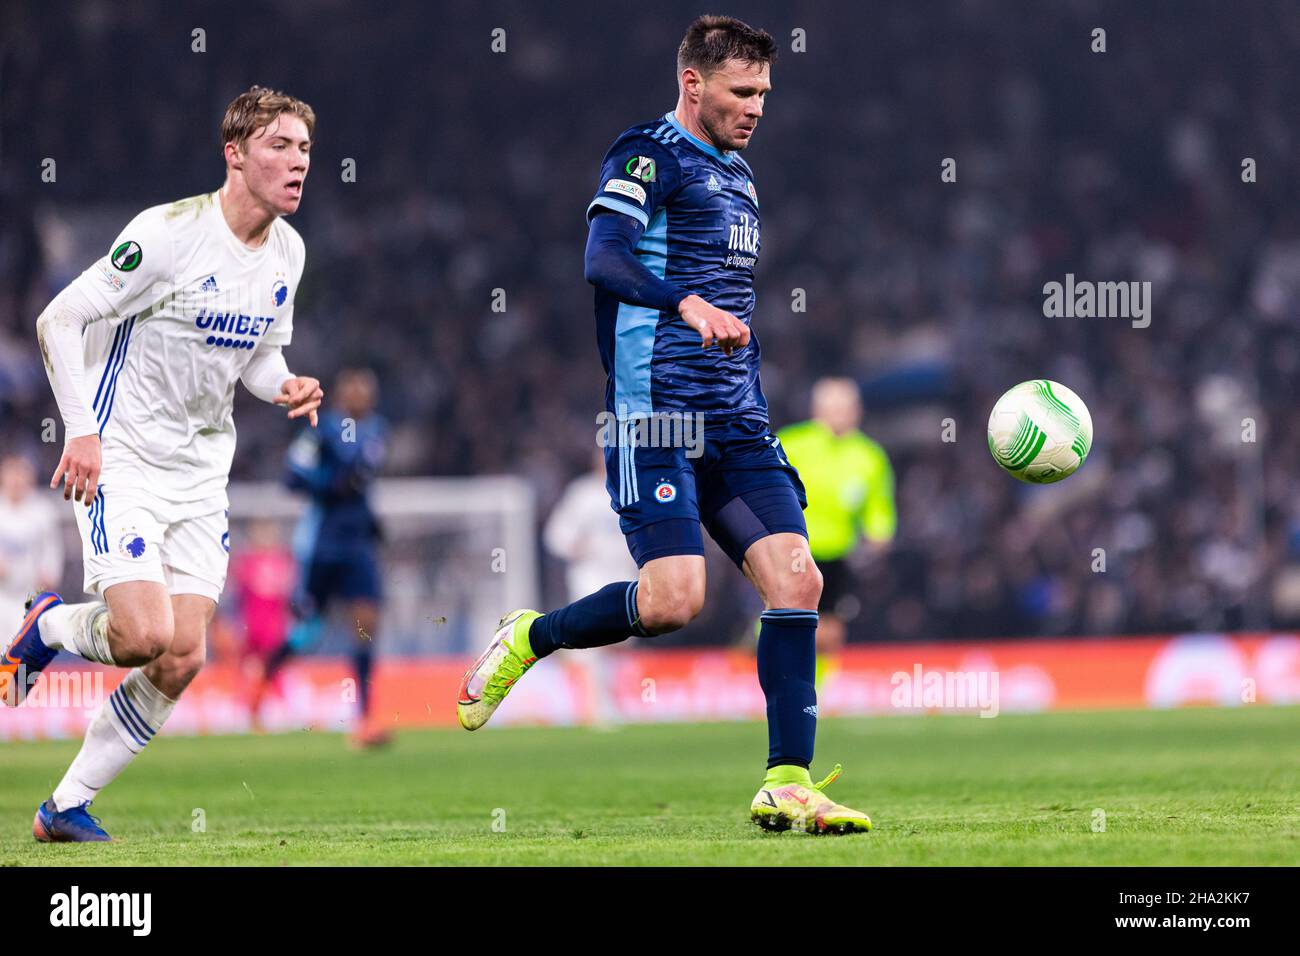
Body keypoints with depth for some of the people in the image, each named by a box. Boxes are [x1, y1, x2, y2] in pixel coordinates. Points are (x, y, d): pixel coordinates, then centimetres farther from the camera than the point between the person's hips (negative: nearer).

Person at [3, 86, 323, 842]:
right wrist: (82, 431, -18)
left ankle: (68, 806, 11)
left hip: (202, 470, 6)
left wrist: (285, 385, -5)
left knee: (182, 660, -3)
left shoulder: (287, 251, 4)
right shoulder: (172, 232, -18)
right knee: (143, 635, -20)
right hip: (121, 459, -6)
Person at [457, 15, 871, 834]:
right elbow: (604, 259, -20)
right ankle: (528, 640, 9)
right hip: (655, 413, -8)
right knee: (674, 600, -17)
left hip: (736, 424, 8)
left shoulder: (737, 175, 23)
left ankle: (788, 784, -6)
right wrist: (689, 304, -35)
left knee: (796, 580, -7)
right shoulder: (648, 155, -4)